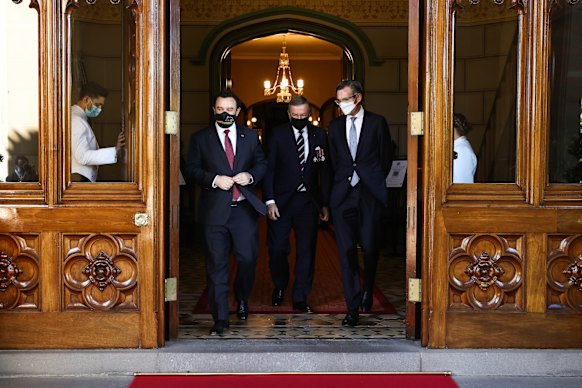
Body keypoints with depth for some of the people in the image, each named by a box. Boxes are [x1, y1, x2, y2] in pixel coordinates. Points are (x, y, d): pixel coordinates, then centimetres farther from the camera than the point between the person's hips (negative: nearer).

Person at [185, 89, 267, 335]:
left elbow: (262, 163, 16)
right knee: (216, 265, -1)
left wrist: (251, 176, -5)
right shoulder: (200, 139, 5)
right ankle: (220, 319, 6)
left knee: (248, 258, 3)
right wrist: (214, 179, -14)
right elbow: (191, 169, 1)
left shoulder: (250, 137, 12)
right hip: (214, 211, -2)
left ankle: (242, 301, 33)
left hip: (244, 209, 2)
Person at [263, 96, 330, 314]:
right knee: (277, 249, 1)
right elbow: (269, 169, -2)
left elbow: (324, 171, 7)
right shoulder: (278, 135, 1)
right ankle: (280, 286, 28)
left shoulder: (319, 136, 6)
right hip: (281, 201, -1)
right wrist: (270, 201, -10)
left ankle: (300, 298, 12)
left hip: (308, 200, 1)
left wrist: (325, 204, 3)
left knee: (306, 251, 2)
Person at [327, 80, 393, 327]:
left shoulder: (377, 123, 4)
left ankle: (367, 293, 31)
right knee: (346, 251, -5)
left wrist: (373, 182, 7)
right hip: (343, 195, 2)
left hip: (370, 194, -2)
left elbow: (386, 157, 8)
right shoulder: (335, 126, 13)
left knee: (369, 248, 3)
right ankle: (353, 308, -2)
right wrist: (340, 184, 9)